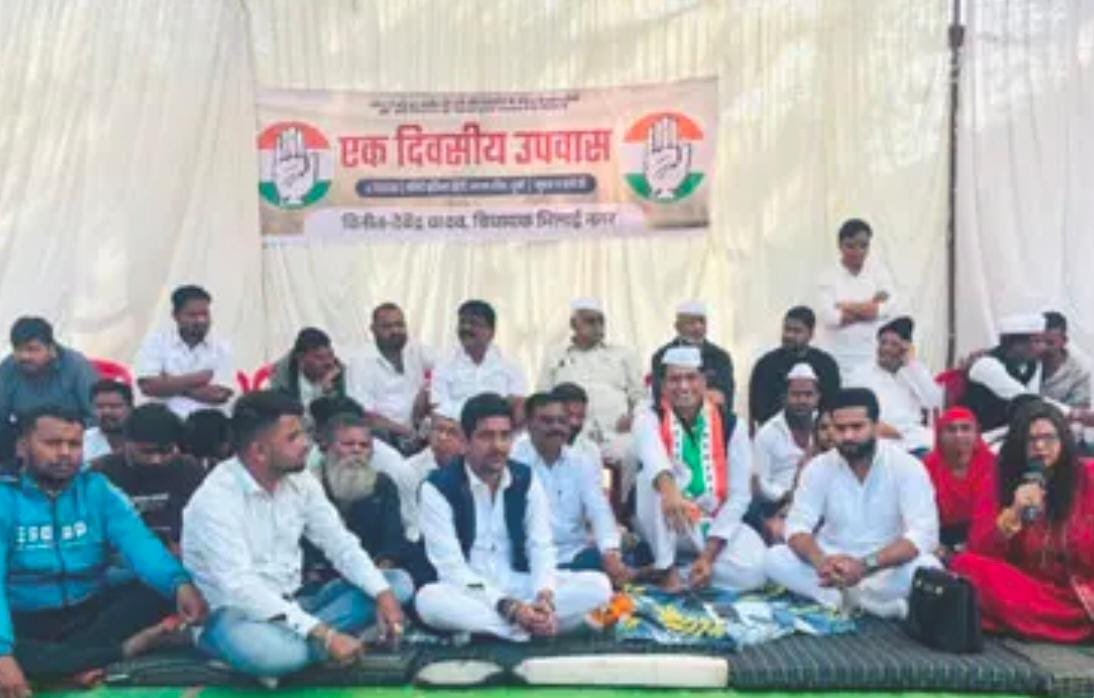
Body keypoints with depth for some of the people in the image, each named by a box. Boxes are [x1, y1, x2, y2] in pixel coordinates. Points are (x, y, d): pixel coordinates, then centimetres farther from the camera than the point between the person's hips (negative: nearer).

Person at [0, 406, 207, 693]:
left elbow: (137, 541, -14)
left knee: (161, 591, -20)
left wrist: (179, 583, -35)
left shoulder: (97, 488, 2)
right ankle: (124, 651, -23)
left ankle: (56, 658, -21)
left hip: (92, 611, 3)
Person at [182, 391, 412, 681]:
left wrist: (383, 594, -16)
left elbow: (341, 545, 2)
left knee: (397, 582, -5)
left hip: (291, 605, 8)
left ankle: (295, 643, -16)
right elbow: (239, 589, -29)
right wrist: (324, 634, -33)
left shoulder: (301, 481, 0)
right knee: (277, 652, -43)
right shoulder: (215, 499, -21)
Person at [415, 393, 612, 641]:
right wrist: (508, 607, -29)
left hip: (521, 587, 3)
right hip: (469, 592, -3)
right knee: (429, 598, -38)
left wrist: (545, 597, -23)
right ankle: (536, 628, -29)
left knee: (598, 585, -16)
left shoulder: (526, 480, 2)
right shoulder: (438, 487, -12)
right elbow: (450, 565, -17)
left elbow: (541, 548, -2)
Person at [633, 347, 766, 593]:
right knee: (652, 479, -32)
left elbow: (739, 495, -8)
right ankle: (666, 568, -19)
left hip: (714, 524, 2)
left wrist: (708, 555, -17)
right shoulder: (649, 419, -11)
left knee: (754, 569, -27)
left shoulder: (730, 424, -5)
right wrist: (670, 492, -61)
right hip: (666, 525, -1)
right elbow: (654, 457, -37)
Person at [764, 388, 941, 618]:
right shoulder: (818, 468, -3)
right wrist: (821, 562, -32)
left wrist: (865, 565, -35)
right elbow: (797, 526, -8)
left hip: (885, 568, -2)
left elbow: (924, 534, -20)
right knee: (775, 558, -23)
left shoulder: (907, 466, -11)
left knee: (927, 567, -33)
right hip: (832, 564, 3)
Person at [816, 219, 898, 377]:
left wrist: (848, 306, -6)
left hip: (873, 354, 1)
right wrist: (871, 306, -6)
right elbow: (829, 316, -12)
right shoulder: (828, 276, 2)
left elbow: (888, 307, -5)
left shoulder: (878, 270, 9)